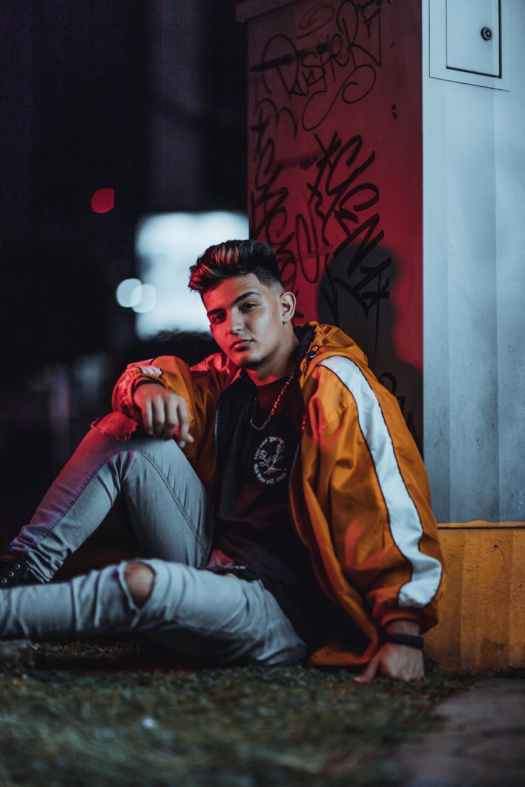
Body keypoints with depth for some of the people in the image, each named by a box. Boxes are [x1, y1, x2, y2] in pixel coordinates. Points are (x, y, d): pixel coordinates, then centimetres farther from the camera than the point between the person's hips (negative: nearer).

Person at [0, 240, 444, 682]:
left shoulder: (334, 383, -13)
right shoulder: (230, 376, 11)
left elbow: (396, 505, -21)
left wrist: (404, 631, -29)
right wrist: (149, 387, -12)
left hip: (286, 610, -7)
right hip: (211, 560, 8)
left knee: (143, 582, -36)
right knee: (129, 430, 0)